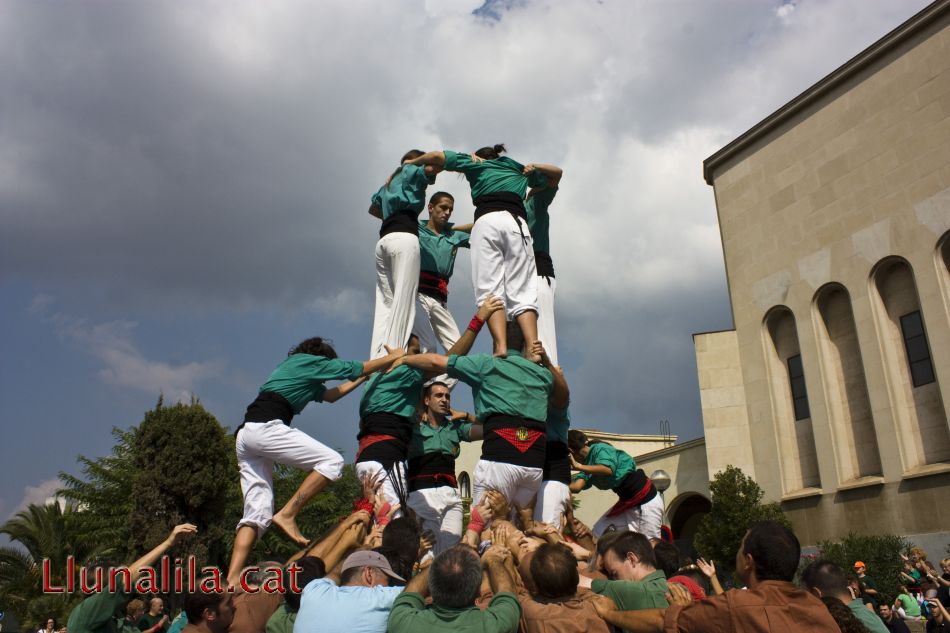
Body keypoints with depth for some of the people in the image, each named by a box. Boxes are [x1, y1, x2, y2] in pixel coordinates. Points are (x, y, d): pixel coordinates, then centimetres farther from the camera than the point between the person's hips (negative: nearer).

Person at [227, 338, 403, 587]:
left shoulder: (290, 367, 33)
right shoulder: (309, 361, 9)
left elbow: (329, 395, 39)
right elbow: (354, 368, 14)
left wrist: (365, 377, 42)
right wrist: (393, 356, 28)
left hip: (244, 435, 9)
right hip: (266, 427, -9)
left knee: (257, 512, 4)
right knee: (332, 461, -8)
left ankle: (232, 578, -6)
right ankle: (287, 515, -11)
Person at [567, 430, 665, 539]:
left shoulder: (599, 449, -17)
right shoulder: (588, 467, 6)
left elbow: (608, 470, -37)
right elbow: (576, 486, -10)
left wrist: (579, 466, -36)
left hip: (647, 499, -9)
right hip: (627, 502, 9)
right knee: (599, 532, 1)